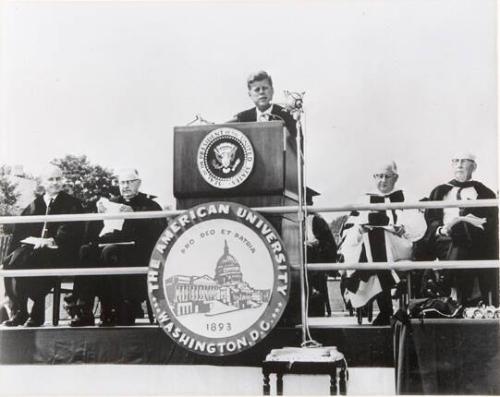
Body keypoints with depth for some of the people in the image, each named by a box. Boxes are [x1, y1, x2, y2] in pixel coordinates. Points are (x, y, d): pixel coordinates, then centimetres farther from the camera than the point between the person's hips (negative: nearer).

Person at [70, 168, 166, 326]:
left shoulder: (149, 205, 13)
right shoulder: (113, 203, 26)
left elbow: (159, 229, -7)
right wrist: (100, 212, 1)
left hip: (138, 250, -4)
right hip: (113, 243, 5)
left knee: (109, 252, -34)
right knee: (86, 251, -25)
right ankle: (83, 311, -31)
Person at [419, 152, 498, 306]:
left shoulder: (484, 193, 18)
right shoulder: (439, 192, 23)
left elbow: (491, 223, 7)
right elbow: (430, 219, 12)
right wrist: (441, 229, -9)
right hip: (445, 240, 1)